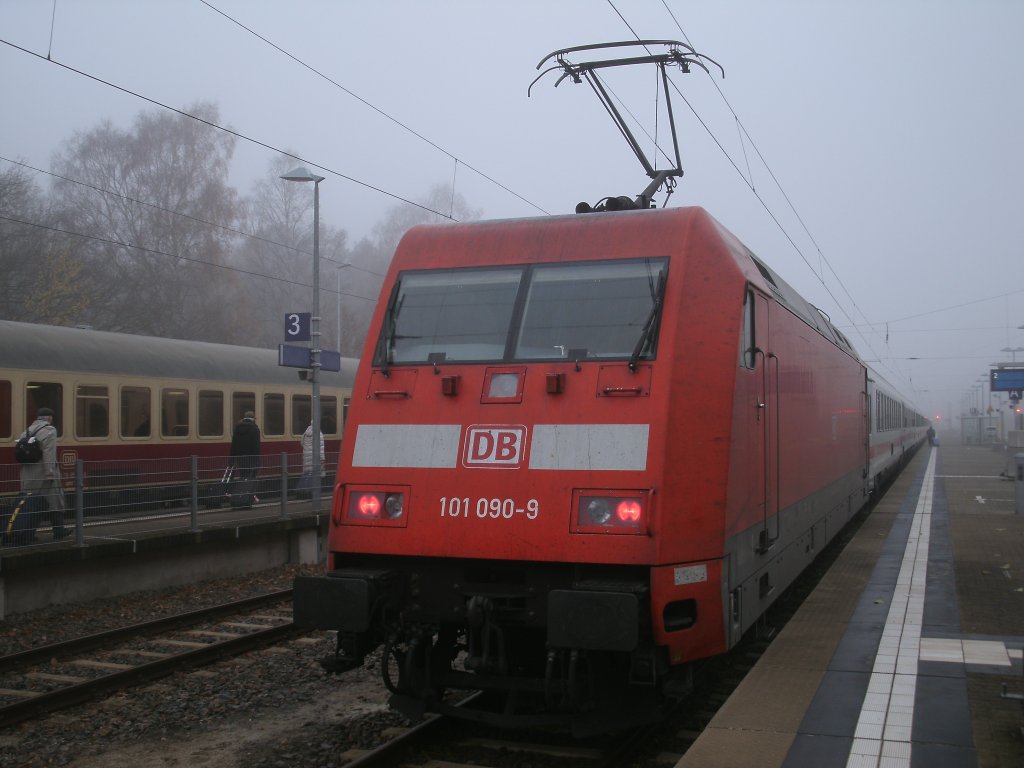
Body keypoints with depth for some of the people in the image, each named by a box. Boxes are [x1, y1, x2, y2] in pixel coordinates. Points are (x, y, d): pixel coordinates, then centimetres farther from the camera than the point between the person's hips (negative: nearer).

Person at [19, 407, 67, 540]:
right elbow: (49, 454, -18)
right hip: (43, 473, -7)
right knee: (55, 501, 3)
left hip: (28, 475, 7)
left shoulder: (27, 431, 15)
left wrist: (25, 471, 16)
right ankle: (58, 531, 7)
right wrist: (50, 473, -20)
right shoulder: (49, 430, -8)